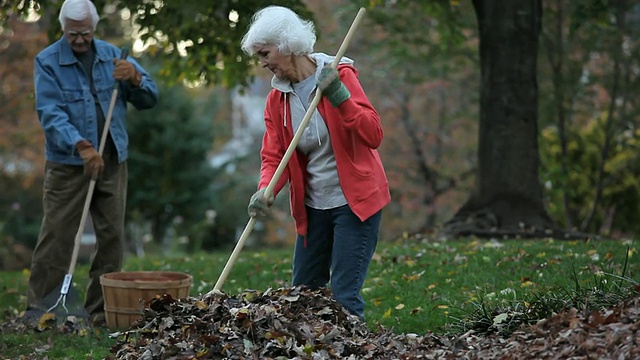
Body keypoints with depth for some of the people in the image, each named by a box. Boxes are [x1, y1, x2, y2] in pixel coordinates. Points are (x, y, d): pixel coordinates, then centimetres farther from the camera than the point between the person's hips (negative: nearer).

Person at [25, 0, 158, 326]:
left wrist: (134, 77, -14)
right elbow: (50, 113, -15)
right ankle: (39, 308, 1)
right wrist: (81, 147, -28)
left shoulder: (112, 55, 8)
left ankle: (101, 308, 14)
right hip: (67, 163, -4)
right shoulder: (47, 61, -4)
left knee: (112, 235, 5)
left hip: (113, 162, 4)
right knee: (56, 235, -5)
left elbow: (149, 100, 8)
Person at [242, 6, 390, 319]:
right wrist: (265, 191, -19)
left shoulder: (338, 74, -12)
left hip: (355, 200, -6)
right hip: (313, 206, 6)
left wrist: (339, 96, -31)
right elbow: (273, 156, 0)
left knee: (343, 294, -10)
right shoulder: (276, 98, 3)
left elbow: (373, 135, -19)